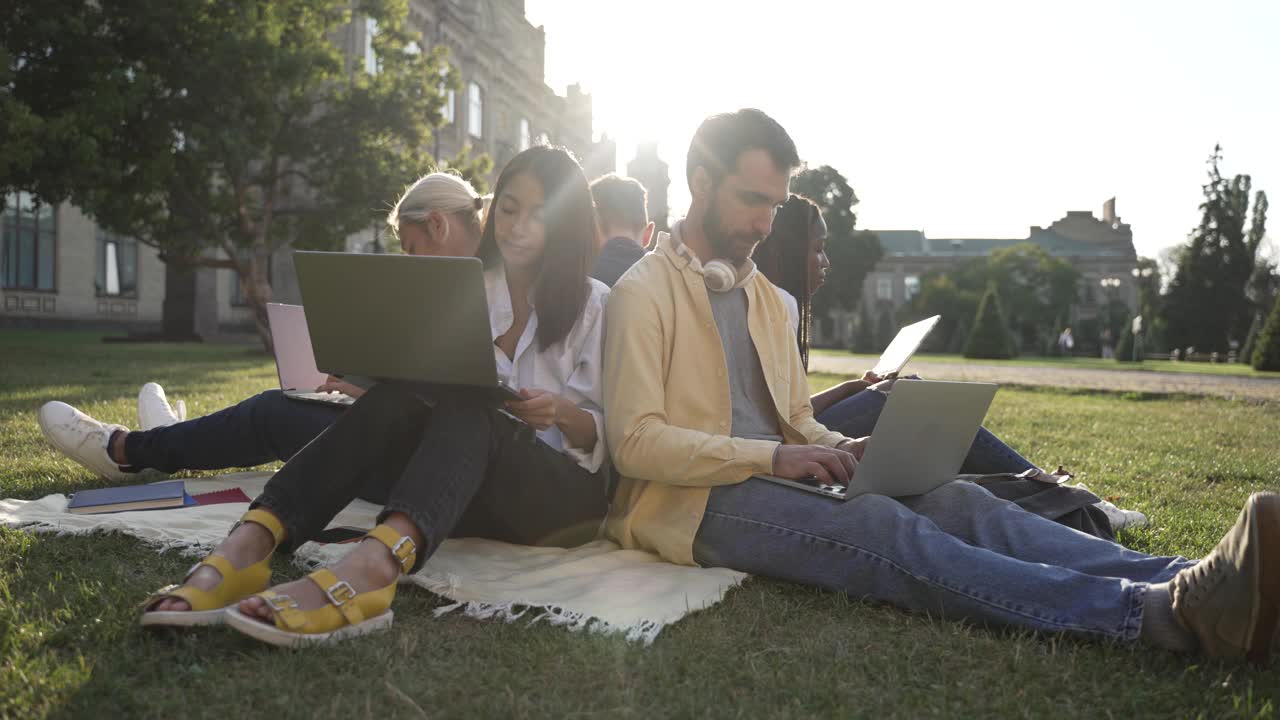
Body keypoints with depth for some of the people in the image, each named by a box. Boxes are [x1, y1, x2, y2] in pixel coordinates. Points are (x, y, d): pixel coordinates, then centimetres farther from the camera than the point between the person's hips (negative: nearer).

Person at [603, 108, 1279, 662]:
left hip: (773, 478, 7)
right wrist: (775, 455, -20)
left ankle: (1181, 583, -32)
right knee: (887, 528, -31)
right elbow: (636, 442, -14)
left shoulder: (763, 293, 20)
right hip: (696, 502, -7)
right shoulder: (643, 293, -5)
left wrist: (843, 449, 0)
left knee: (955, 499, -17)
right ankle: (1166, 611, -46)